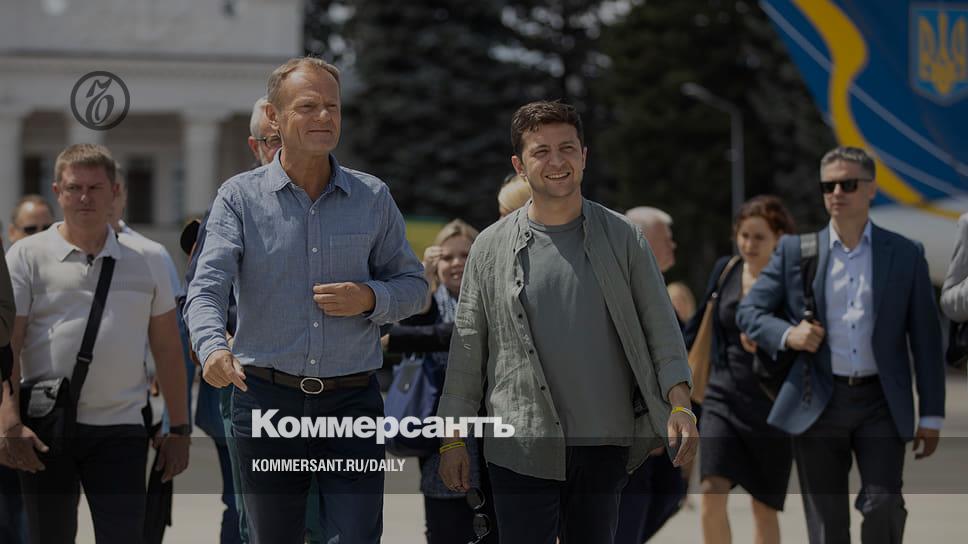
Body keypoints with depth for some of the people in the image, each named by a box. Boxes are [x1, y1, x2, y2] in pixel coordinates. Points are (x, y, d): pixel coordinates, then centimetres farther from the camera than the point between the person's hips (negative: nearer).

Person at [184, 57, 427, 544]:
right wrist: (212, 348, -32)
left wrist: (371, 299, -10)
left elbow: (412, 285, 13)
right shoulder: (240, 197, 0)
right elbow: (207, 288, -11)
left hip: (352, 400, 1)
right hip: (266, 398, -1)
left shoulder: (372, 198, 7)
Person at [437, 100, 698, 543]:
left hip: (605, 445, 1)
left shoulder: (623, 238, 5)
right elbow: (467, 348, 7)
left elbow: (660, 327, 5)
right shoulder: (491, 248, 4)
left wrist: (679, 405, -8)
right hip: (521, 451, -1)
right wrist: (452, 439, 5)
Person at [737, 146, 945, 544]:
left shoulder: (905, 255, 4)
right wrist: (787, 334, -15)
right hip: (818, 404, 1)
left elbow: (926, 338, 5)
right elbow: (748, 311, 7)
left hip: (881, 405, -1)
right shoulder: (795, 251, 5)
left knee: (883, 503, -16)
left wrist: (931, 416, 2)